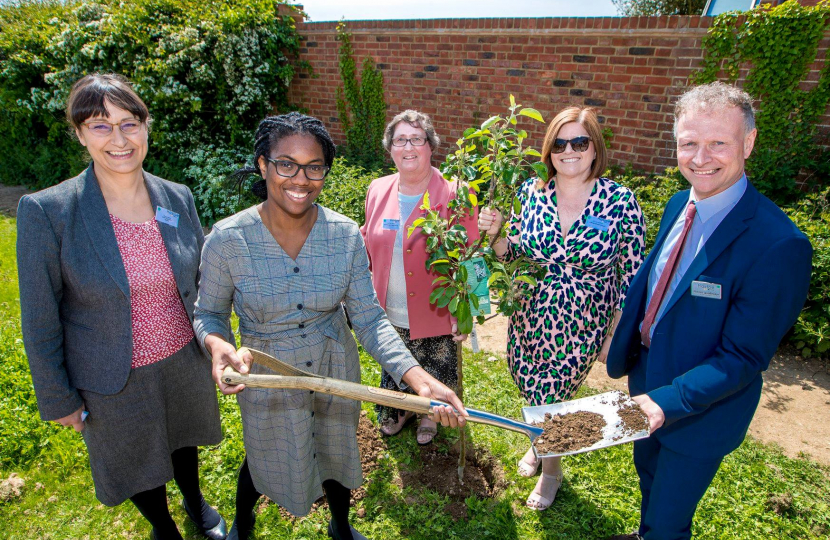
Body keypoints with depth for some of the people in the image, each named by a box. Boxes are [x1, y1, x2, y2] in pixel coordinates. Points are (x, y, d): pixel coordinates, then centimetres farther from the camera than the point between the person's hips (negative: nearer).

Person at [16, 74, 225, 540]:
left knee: (183, 439, 29)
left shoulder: (178, 198, -10)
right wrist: (57, 397, -5)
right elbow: (40, 319, -12)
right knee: (139, 464, 23)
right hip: (116, 380, -2)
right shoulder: (47, 212, -20)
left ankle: (196, 502, 60)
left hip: (185, 361, 3)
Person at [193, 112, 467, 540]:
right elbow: (209, 313, -7)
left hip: (335, 371, 2)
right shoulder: (227, 240, -21)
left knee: (337, 454, 24)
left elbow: (369, 318, -15)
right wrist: (217, 343, -32)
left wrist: (420, 379, -27)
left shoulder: (346, 235, -17)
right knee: (267, 461, 23)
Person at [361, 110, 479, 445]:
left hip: (434, 315, -3)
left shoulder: (453, 195, -15)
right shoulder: (378, 191, -1)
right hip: (388, 315, 4)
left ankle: (429, 414, 50)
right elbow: (368, 245, 8)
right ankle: (400, 410, 55)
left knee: (434, 376, 18)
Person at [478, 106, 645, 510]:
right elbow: (513, 254, 4)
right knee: (533, 391, 19)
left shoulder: (620, 201, -13)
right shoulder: (530, 193, -6)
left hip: (583, 329, -2)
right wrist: (494, 233, -17)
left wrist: (616, 335, -5)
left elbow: (632, 274, -6)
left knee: (549, 399, 10)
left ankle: (551, 468, 44)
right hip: (530, 320, 3)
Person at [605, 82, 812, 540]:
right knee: (648, 473, 33)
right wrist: (621, 351, 9)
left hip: (702, 411, -7)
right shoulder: (680, 205, -6)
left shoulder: (779, 245, -29)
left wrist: (668, 401, -30)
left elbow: (744, 358, -25)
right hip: (648, 379, 7)